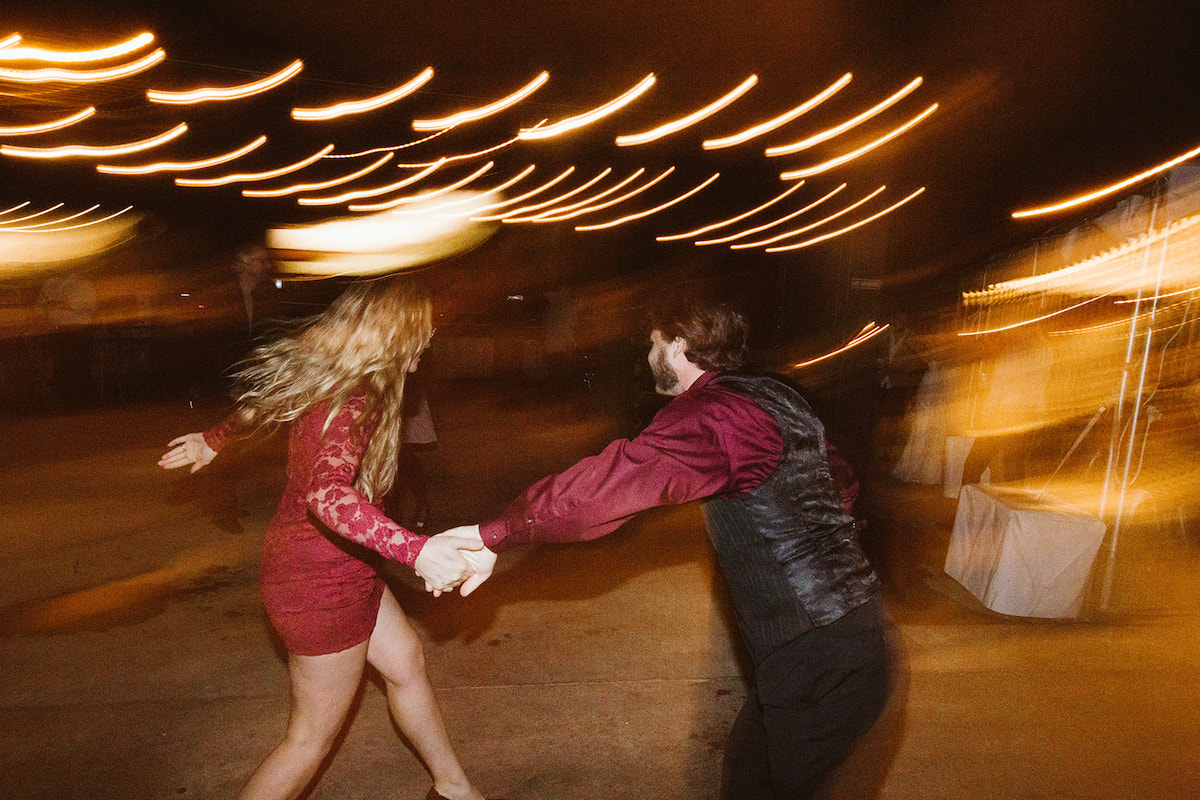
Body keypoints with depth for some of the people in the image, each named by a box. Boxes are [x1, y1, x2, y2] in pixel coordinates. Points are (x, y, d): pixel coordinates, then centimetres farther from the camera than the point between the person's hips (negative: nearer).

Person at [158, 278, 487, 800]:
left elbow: (261, 405, 19)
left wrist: (213, 441, 38)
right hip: (321, 584, -10)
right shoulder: (354, 403, -28)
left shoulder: (319, 379, 0)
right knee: (313, 737, 8)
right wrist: (416, 550, -56)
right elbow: (328, 493, -46)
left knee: (406, 661, 20)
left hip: (339, 568, 10)